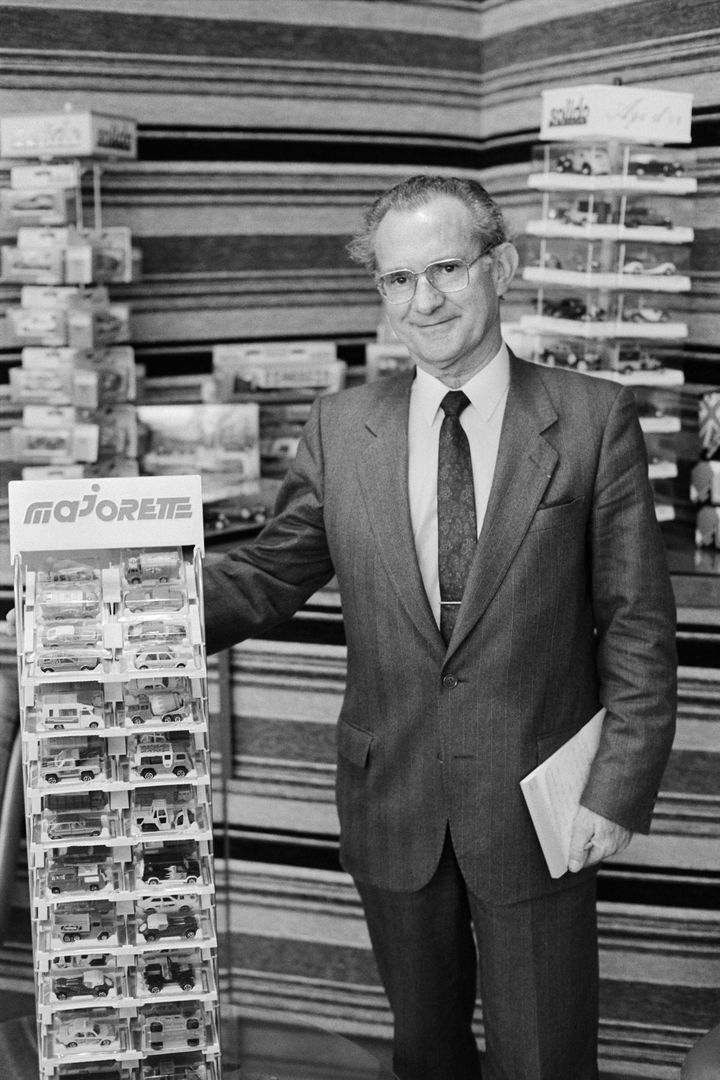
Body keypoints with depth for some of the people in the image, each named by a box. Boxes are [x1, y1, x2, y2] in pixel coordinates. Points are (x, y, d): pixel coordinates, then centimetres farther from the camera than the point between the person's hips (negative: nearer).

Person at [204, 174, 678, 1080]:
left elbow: (637, 623, -6)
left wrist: (620, 790, -10)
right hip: (391, 801, 3)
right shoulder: (339, 429, -1)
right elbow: (268, 575, 3)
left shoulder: (594, 419, -8)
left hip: (536, 803, -2)